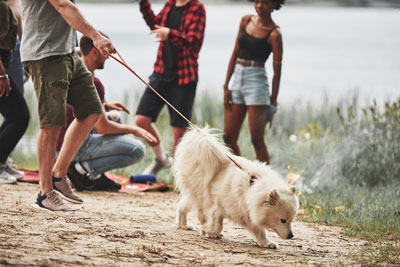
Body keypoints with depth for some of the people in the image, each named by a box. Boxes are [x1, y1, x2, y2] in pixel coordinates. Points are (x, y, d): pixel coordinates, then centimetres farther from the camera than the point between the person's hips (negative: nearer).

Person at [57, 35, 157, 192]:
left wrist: (104, 106, 16)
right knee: (137, 150, -12)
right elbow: (103, 127, -18)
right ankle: (84, 169, -10)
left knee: (114, 118, 29)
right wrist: (133, 129, -2)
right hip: (73, 147, -10)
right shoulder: (93, 83, -19)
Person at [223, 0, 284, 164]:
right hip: (238, 80, 6)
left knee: (257, 139, -8)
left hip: (257, 81, -6)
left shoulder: (274, 34, -7)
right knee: (228, 138, 6)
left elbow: (277, 71, -6)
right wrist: (226, 86, 8)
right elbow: (235, 54, 12)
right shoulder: (246, 21, 9)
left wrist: (273, 103, -7)